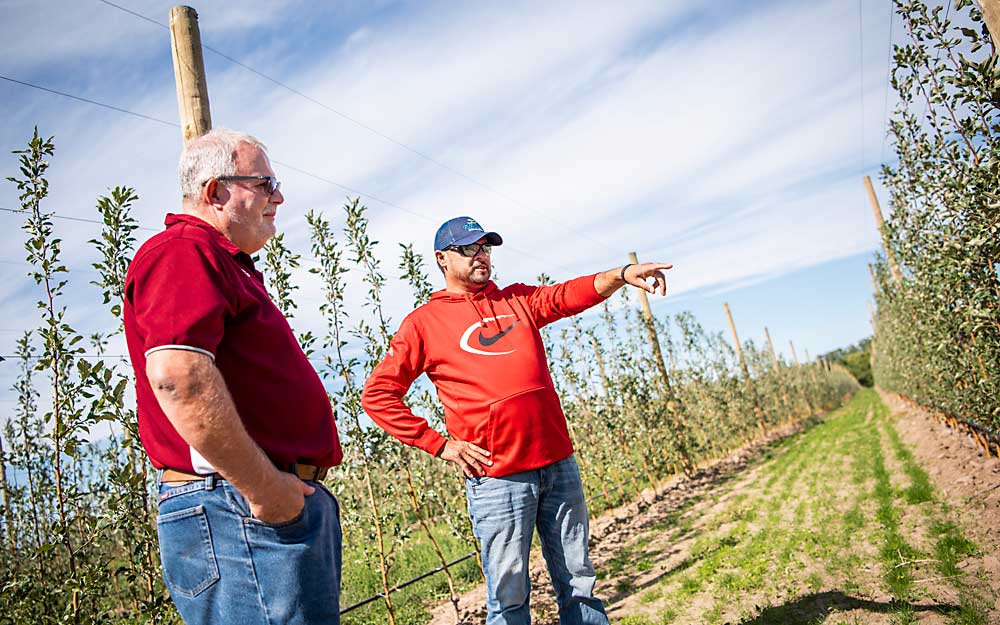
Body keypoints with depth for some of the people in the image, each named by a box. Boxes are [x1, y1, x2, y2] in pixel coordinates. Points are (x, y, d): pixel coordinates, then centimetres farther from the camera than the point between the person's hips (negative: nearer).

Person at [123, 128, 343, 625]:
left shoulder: (225, 265, 22)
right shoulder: (183, 251, -11)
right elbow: (177, 373, -27)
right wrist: (263, 487, -22)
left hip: (287, 503, 10)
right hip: (236, 509, -10)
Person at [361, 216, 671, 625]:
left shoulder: (518, 300, 13)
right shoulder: (423, 323, 1)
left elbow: (571, 295, -4)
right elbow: (377, 395, -1)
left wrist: (621, 275, -23)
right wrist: (438, 444, -6)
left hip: (559, 463, 4)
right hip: (496, 476, -4)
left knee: (578, 579, 14)